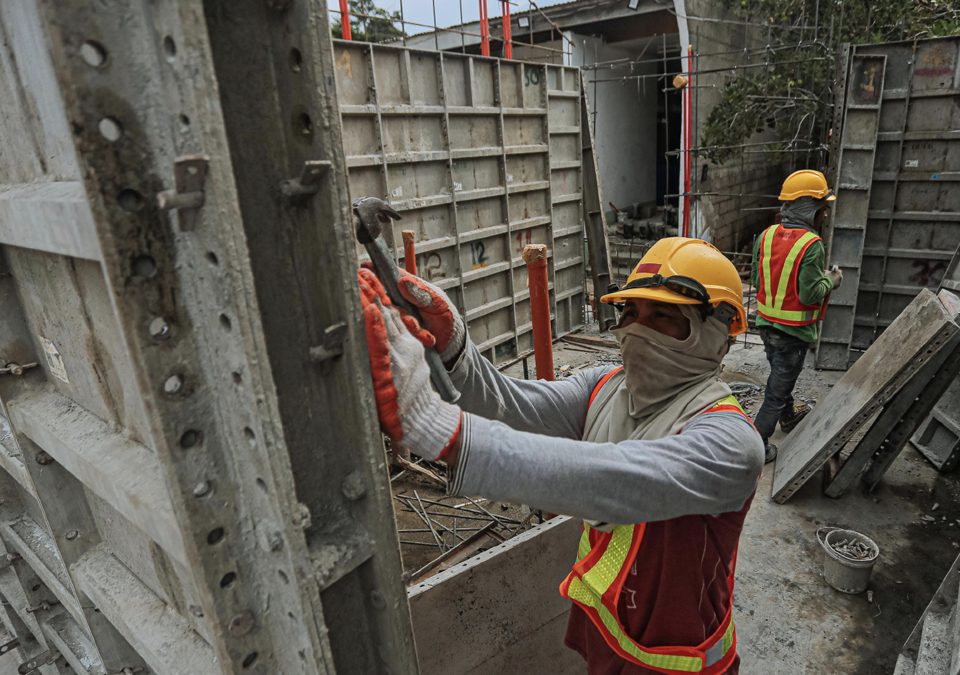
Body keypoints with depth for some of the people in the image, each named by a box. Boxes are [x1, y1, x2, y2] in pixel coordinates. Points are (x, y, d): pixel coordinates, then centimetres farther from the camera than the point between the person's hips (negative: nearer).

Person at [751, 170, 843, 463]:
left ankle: (789, 416, 51)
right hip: (794, 331, -7)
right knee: (779, 385, 5)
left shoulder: (767, 235, -3)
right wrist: (830, 281, -4)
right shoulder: (811, 244, -22)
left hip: (767, 323, 7)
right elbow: (810, 294, -22)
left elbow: (757, 280, 2)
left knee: (780, 373, 28)